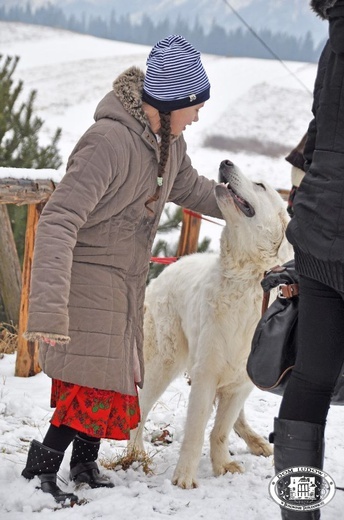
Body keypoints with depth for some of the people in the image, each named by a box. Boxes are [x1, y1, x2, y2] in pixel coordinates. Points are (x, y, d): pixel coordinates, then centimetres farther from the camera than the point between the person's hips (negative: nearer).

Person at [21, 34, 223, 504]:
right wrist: (49, 308, -40)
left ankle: (85, 466, 31)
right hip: (89, 278, -9)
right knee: (95, 385, -7)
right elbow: (58, 222, -33)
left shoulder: (168, 139, 0)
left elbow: (190, 188, 22)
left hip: (125, 281, 9)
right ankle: (40, 470, 7)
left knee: (112, 380, 16)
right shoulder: (110, 142, -29)